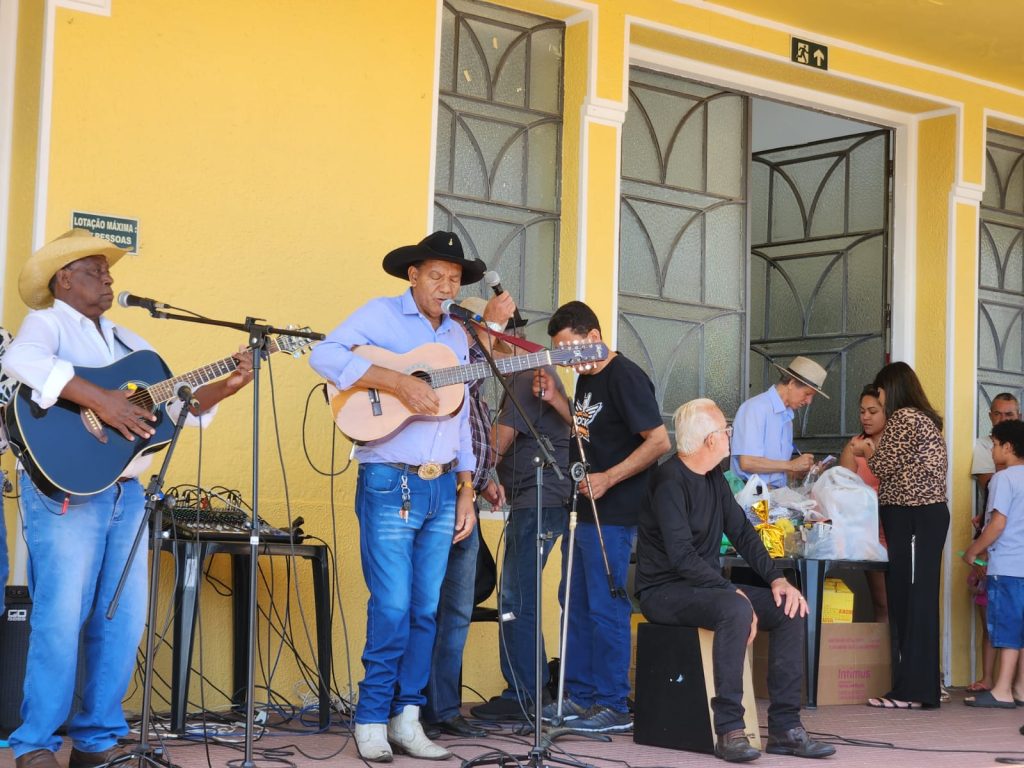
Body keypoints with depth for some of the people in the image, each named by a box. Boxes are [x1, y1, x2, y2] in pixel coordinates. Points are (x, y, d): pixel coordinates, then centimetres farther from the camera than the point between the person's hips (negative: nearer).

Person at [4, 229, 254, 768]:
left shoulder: (127, 343, 22)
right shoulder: (48, 323, 0)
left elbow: (179, 402, 20)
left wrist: (227, 387, 4)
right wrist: (98, 398, -29)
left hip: (126, 494, 7)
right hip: (66, 490, -7)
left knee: (122, 620, 6)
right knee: (60, 617, -9)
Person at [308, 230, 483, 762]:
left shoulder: (456, 336, 16)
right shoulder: (381, 315, -2)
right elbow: (324, 355, -18)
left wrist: (466, 490, 13)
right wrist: (397, 381, -24)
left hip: (443, 488, 6)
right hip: (389, 485, -6)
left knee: (425, 609, 6)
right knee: (392, 607, -7)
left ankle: (406, 718, 13)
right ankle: (372, 720, 4)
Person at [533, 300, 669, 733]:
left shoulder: (624, 377, -14)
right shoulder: (586, 378, 13)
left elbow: (658, 441, -18)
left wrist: (607, 480, -21)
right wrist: (554, 399, 9)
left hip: (611, 515, -10)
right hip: (582, 511, 10)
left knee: (606, 608, -6)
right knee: (576, 605, 14)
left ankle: (614, 706, 1)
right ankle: (580, 697, 23)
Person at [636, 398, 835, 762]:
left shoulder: (714, 478, 11)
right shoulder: (670, 482, -17)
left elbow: (742, 533, 13)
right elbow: (682, 556, -25)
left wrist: (776, 578, -2)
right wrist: (733, 592, -29)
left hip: (705, 587, 9)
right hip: (664, 592, -9)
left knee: (789, 609, -6)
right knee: (736, 610, -35)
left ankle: (785, 727, -7)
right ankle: (729, 730, -31)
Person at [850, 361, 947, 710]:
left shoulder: (902, 418, -8)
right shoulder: (926, 419, 21)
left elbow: (887, 468, -10)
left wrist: (866, 452, 9)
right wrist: (874, 451, 26)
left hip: (910, 517, -10)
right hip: (930, 514, 10)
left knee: (906, 601, -9)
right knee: (918, 600, 9)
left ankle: (912, 690, -10)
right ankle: (922, 686, 11)